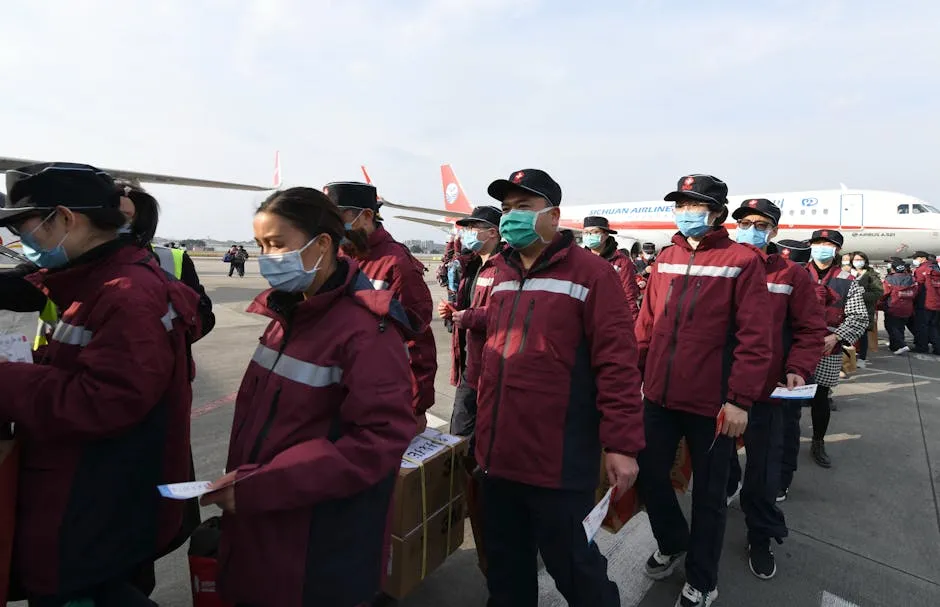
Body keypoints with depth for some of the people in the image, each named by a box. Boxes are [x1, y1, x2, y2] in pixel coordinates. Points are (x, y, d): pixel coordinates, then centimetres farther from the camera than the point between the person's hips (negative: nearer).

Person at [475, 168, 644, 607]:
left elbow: (617, 363, -14)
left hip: (557, 458, -6)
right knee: (504, 560, 21)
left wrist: (621, 443, -17)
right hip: (498, 452, 7)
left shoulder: (590, 272, -10)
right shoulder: (502, 273, 10)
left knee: (567, 559, 12)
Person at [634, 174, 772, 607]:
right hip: (660, 396, 5)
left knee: (709, 493, 11)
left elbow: (755, 339, -12)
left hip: (712, 403, -4)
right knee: (648, 474, 14)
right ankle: (672, 542, 43)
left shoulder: (741, 261, -8)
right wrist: (637, 376, 10)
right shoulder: (665, 259, 7)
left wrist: (741, 399, -15)